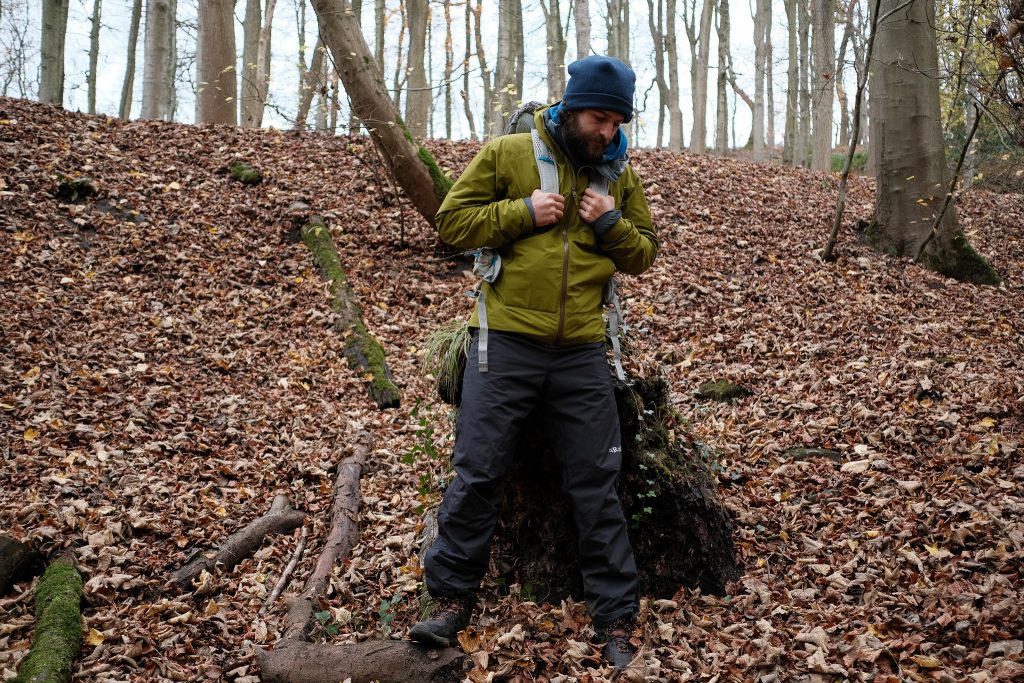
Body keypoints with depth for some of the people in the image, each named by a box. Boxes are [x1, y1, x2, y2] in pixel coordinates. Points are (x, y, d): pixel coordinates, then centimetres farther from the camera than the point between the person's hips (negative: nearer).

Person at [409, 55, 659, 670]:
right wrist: (522, 212, -12)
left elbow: (645, 255, 15)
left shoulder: (620, 175, 10)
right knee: (478, 475, 3)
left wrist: (612, 223, -5)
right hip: (506, 343, -2)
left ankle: (616, 620, 17)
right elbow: (452, 221, 0)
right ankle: (453, 601, 20)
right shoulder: (508, 153, 0)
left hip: (583, 353, 2)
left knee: (597, 486, 6)